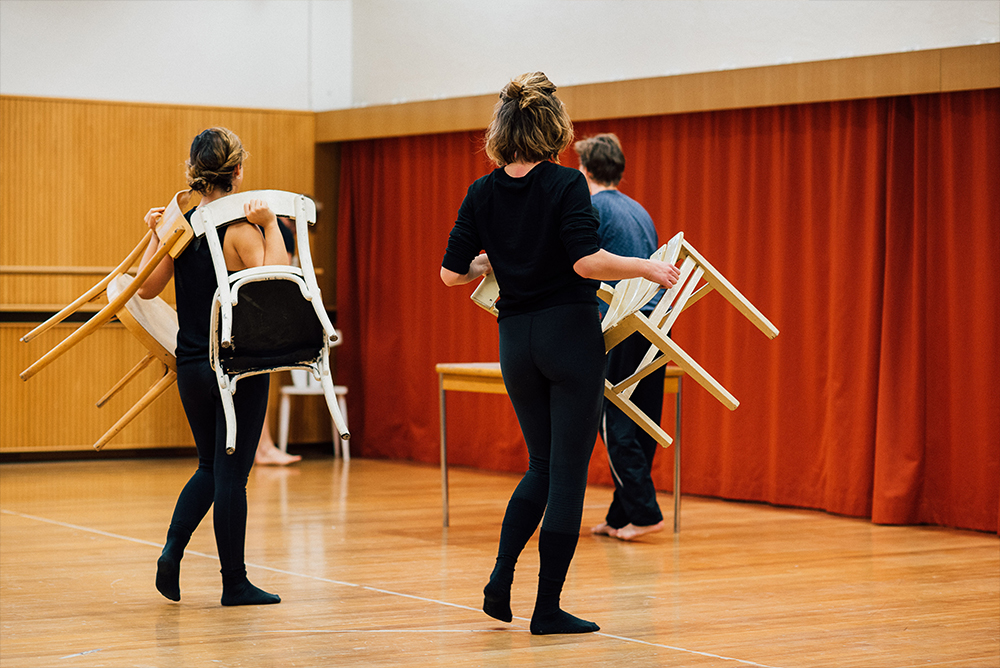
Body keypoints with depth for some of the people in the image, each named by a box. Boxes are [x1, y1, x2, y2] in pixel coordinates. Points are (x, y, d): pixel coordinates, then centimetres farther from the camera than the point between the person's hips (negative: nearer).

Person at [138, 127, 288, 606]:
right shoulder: (242, 230, -14)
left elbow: (147, 287, 7)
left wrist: (154, 236, 15)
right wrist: (270, 226, -20)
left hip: (191, 366, 5)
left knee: (211, 467, 21)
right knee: (231, 473, 2)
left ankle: (173, 548, 2)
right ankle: (234, 583, 10)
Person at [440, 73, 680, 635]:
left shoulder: (483, 193, 3)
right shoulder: (566, 184, -11)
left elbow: (453, 274, 4)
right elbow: (587, 261, -21)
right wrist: (647, 267, -8)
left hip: (516, 340, 5)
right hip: (571, 334, -5)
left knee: (543, 465, 20)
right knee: (568, 472, 2)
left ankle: (500, 579, 7)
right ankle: (548, 609, 5)